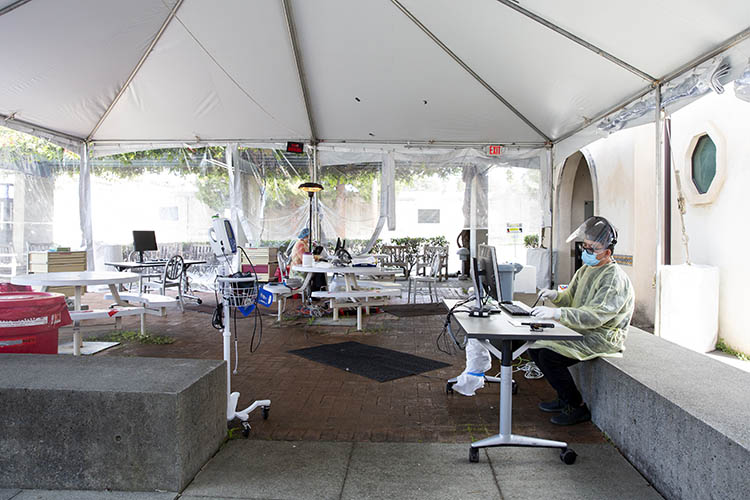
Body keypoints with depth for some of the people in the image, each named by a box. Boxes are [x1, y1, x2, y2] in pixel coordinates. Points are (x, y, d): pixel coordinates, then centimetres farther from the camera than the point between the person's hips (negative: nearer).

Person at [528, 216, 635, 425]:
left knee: (549, 355, -23)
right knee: (535, 346, -1)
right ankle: (565, 399, 14)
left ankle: (577, 408, -3)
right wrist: (556, 296, -8)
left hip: (603, 338, -9)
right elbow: (570, 299, 16)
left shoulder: (615, 279, -18)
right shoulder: (585, 270, 11)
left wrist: (556, 313, -39)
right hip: (580, 330, 10)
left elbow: (594, 316, -30)